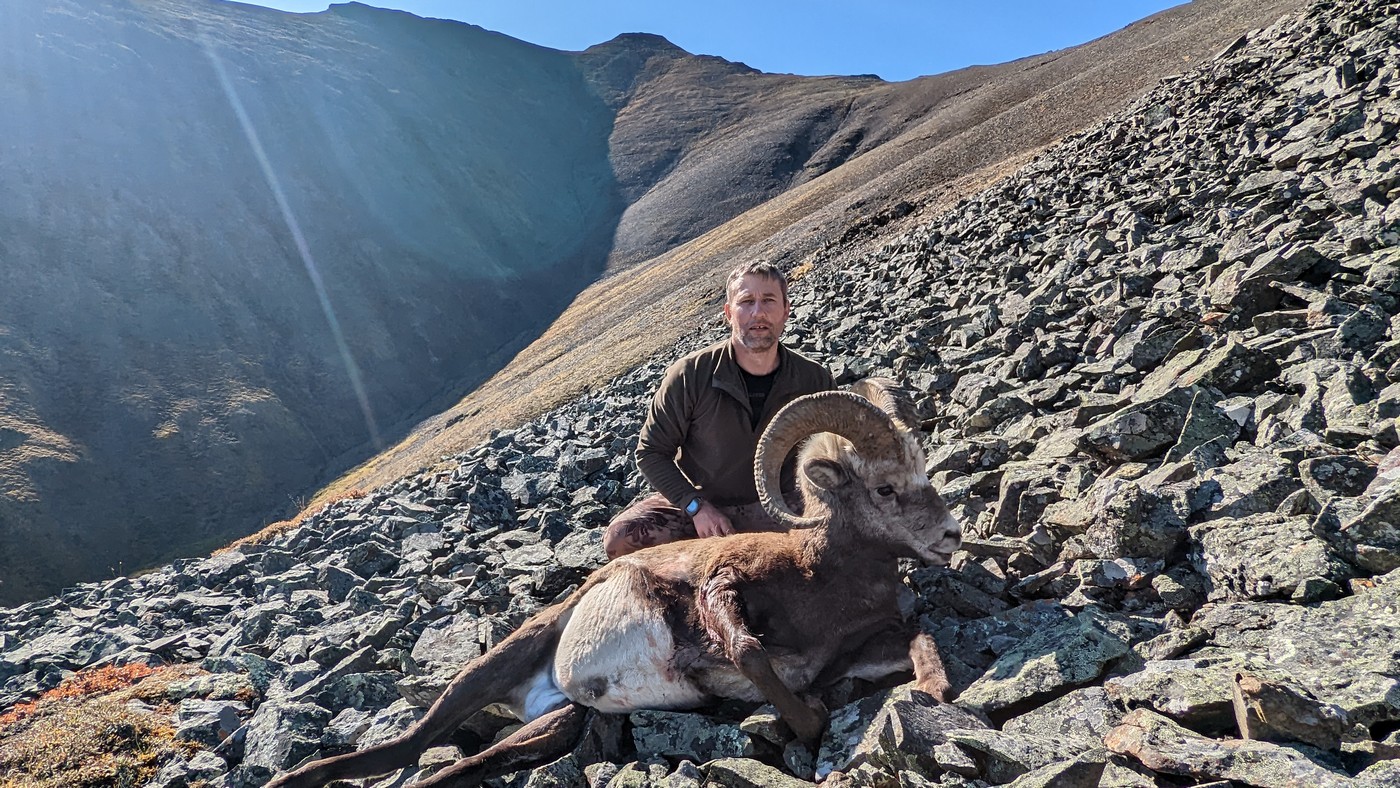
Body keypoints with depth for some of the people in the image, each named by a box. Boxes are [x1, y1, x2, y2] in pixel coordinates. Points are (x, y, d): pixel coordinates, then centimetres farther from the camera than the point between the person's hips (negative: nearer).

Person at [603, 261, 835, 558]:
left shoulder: (815, 380, -10)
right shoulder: (690, 375, -16)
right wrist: (696, 506, -19)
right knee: (620, 539, -27)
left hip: (775, 510, 2)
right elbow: (651, 451, -8)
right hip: (694, 503, -1)